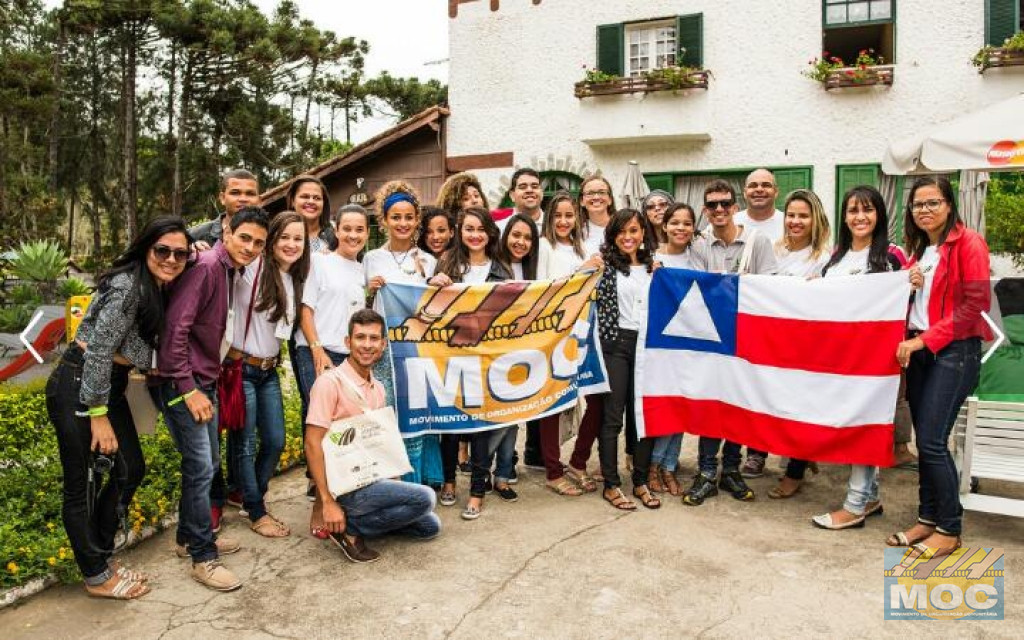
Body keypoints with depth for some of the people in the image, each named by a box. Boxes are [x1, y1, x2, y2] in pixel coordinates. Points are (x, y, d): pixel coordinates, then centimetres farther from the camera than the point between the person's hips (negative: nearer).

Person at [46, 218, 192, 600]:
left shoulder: (160, 287, 4)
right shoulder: (126, 287, -21)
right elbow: (98, 351, -22)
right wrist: (99, 416, -19)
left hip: (109, 384, 9)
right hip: (76, 387, -9)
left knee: (131, 468, 12)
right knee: (82, 483, 2)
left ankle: (103, 555, 28)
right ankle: (97, 576, 16)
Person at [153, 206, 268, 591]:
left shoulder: (234, 271, 8)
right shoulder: (206, 267, -19)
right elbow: (174, 329, -24)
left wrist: (209, 383, 13)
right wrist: (189, 390, -22)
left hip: (204, 381, 10)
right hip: (182, 384, -9)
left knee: (209, 463, 17)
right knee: (200, 467, -6)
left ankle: (190, 537, 33)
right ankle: (203, 557, 6)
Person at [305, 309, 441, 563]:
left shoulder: (378, 388, 11)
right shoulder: (331, 382, -14)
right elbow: (313, 443, -18)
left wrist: (395, 482, 5)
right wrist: (328, 502, -21)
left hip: (371, 480, 8)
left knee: (430, 526, 6)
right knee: (424, 497, -21)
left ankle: (350, 523, 7)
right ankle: (349, 529, -7)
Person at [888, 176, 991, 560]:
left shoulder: (968, 243, -7)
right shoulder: (918, 248, 15)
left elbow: (976, 304, -14)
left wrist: (925, 339, -15)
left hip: (954, 351, -7)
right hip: (919, 351, 7)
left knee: (932, 442, -9)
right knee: (924, 441, 8)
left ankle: (950, 530, 5)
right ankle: (928, 519, 18)